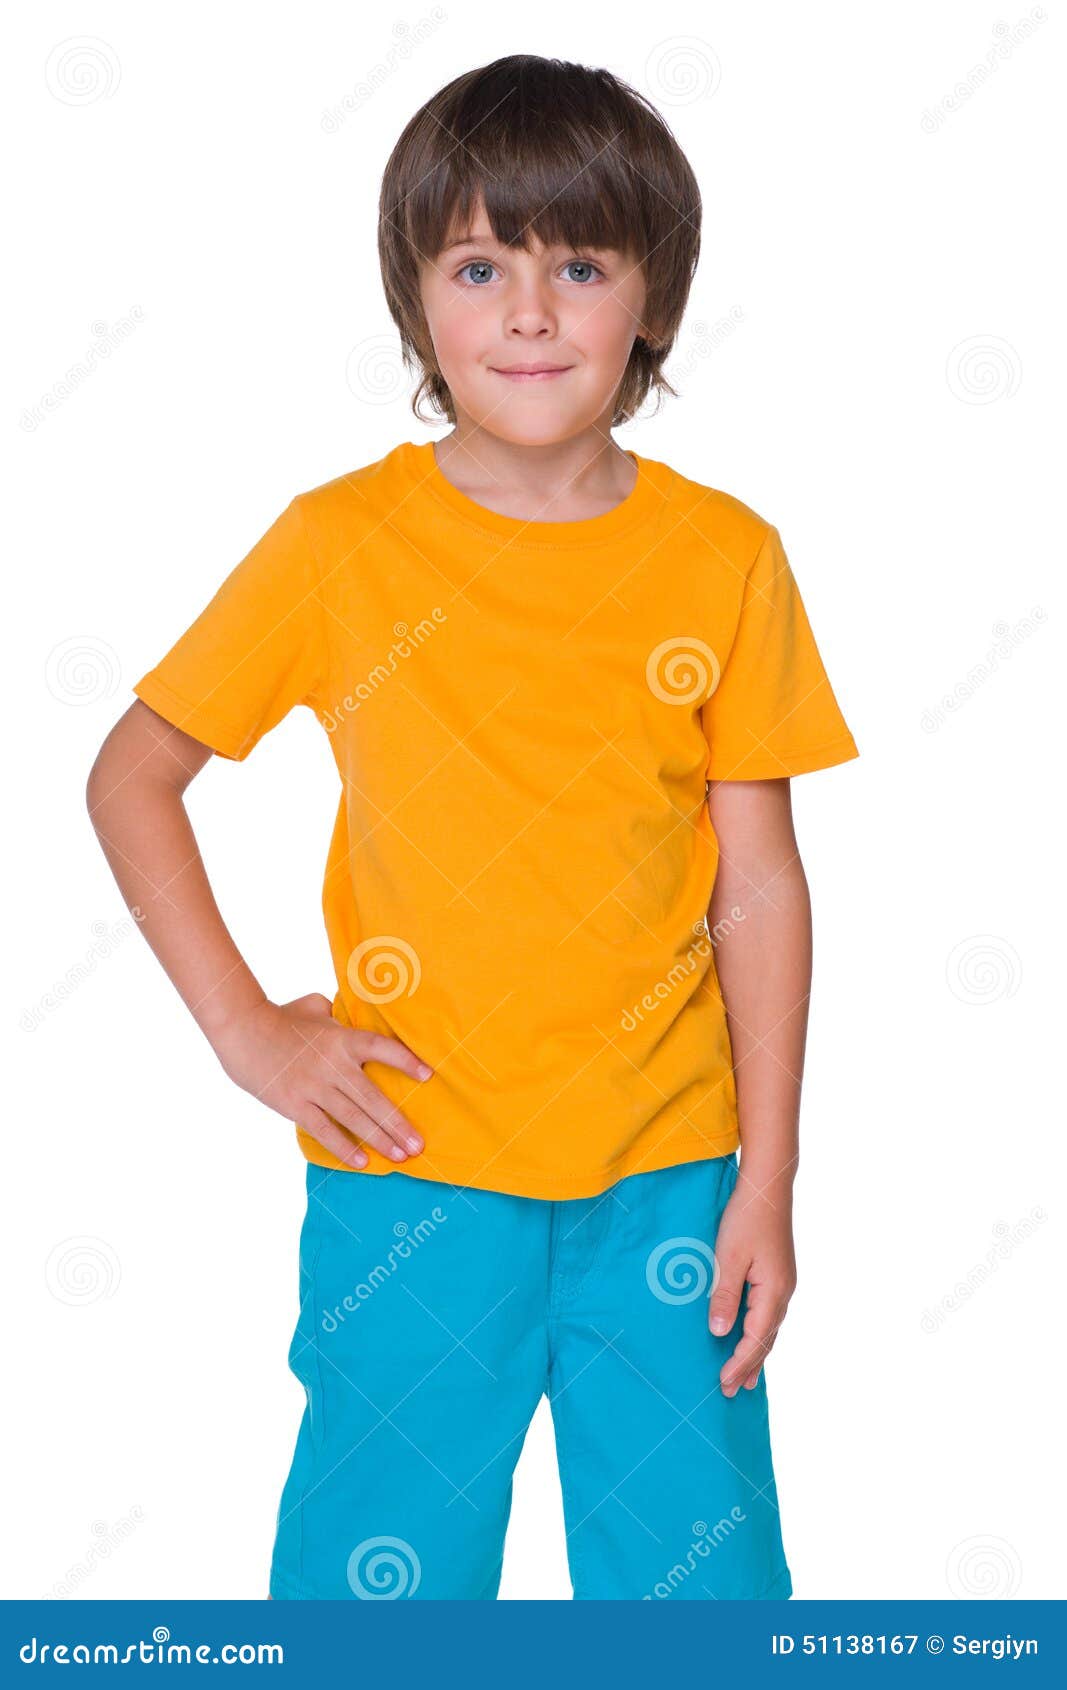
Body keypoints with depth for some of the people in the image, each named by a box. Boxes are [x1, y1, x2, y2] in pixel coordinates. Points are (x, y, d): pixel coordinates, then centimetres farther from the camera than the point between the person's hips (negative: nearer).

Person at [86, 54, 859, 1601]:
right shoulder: (339, 545, -5)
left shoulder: (725, 558, -2)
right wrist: (246, 1030, -4)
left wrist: (767, 1183, 0)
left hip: (663, 1178, 1)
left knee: (701, 1576, 10)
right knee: (380, 1573, 9)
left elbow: (759, 886, 1)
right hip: (411, 1173, -1)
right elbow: (131, 778, 4)